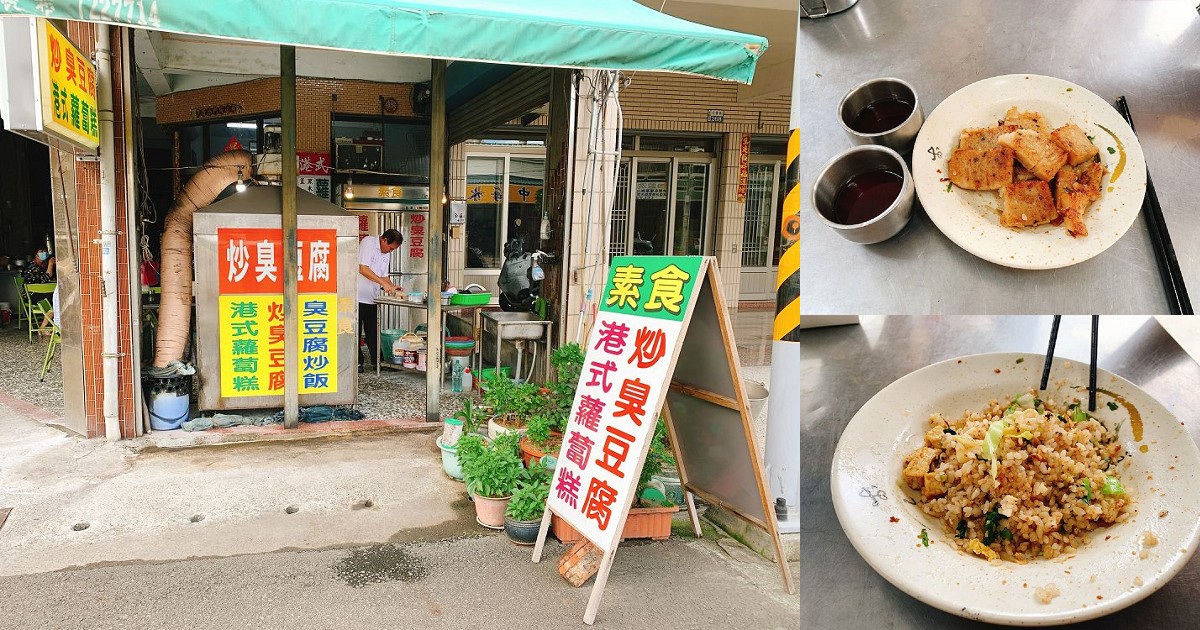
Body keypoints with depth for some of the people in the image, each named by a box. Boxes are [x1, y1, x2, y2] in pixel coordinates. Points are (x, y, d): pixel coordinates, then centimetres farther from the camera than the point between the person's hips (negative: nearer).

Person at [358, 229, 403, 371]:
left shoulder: (387, 253, 12)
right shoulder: (368, 242, -12)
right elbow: (362, 269, -22)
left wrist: (391, 287, -1)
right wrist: (384, 283, -25)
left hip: (372, 298, 7)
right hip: (358, 296, -7)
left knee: (373, 332, 8)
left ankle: (378, 361, 12)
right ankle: (357, 362, 9)